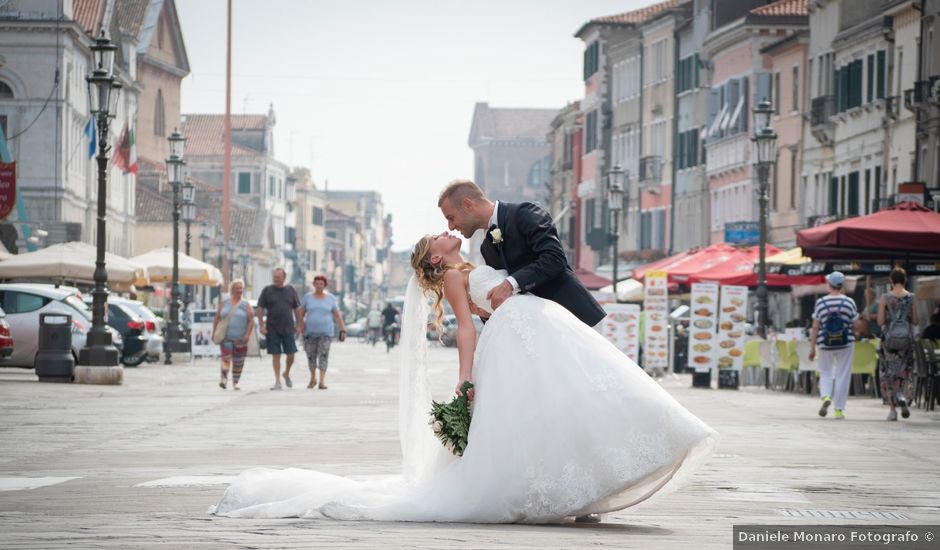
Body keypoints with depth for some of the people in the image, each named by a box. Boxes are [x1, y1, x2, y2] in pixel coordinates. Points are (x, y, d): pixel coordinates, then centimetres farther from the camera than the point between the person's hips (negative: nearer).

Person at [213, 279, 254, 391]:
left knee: (238, 362, 4)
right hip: (225, 337, 0)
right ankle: (224, 379, -23)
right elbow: (217, 319, 11)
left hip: (240, 339, 0)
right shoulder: (224, 303, 9)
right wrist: (214, 333, 5)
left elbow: (251, 320, 0)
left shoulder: (246, 305, 4)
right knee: (226, 357, -18)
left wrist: (247, 334, -11)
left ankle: (235, 383, 15)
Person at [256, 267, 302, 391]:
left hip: (288, 328, 1)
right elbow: (260, 309, 1)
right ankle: (277, 381, 4)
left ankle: (286, 373, 28)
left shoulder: (291, 291, 7)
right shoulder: (267, 290, 1)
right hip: (272, 329, -1)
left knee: (290, 355, 1)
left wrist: (298, 326, 6)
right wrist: (261, 326, -6)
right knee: (276, 355, -1)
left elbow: (297, 309, 11)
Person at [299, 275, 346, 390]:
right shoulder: (307, 297, 4)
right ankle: (313, 378, 27)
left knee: (323, 355, -13)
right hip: (310, 332, 1)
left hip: (326, 332, -1)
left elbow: (337, 315, 4)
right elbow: (301, 314, 6)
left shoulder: (331, 298, 3)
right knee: (311, 356, 6)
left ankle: (322, 381, -19)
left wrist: (343, 330, -1)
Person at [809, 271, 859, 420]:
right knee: (842, 376, 7)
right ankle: (839, 409, 6)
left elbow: (815, 327, -3)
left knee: (825, 373, 16)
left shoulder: (820, 302, -4)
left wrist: (812, 348, 3)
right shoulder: (849, 302, -5)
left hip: (825, 344, 0)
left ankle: (826, 396, -11)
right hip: (845, 343, 0)